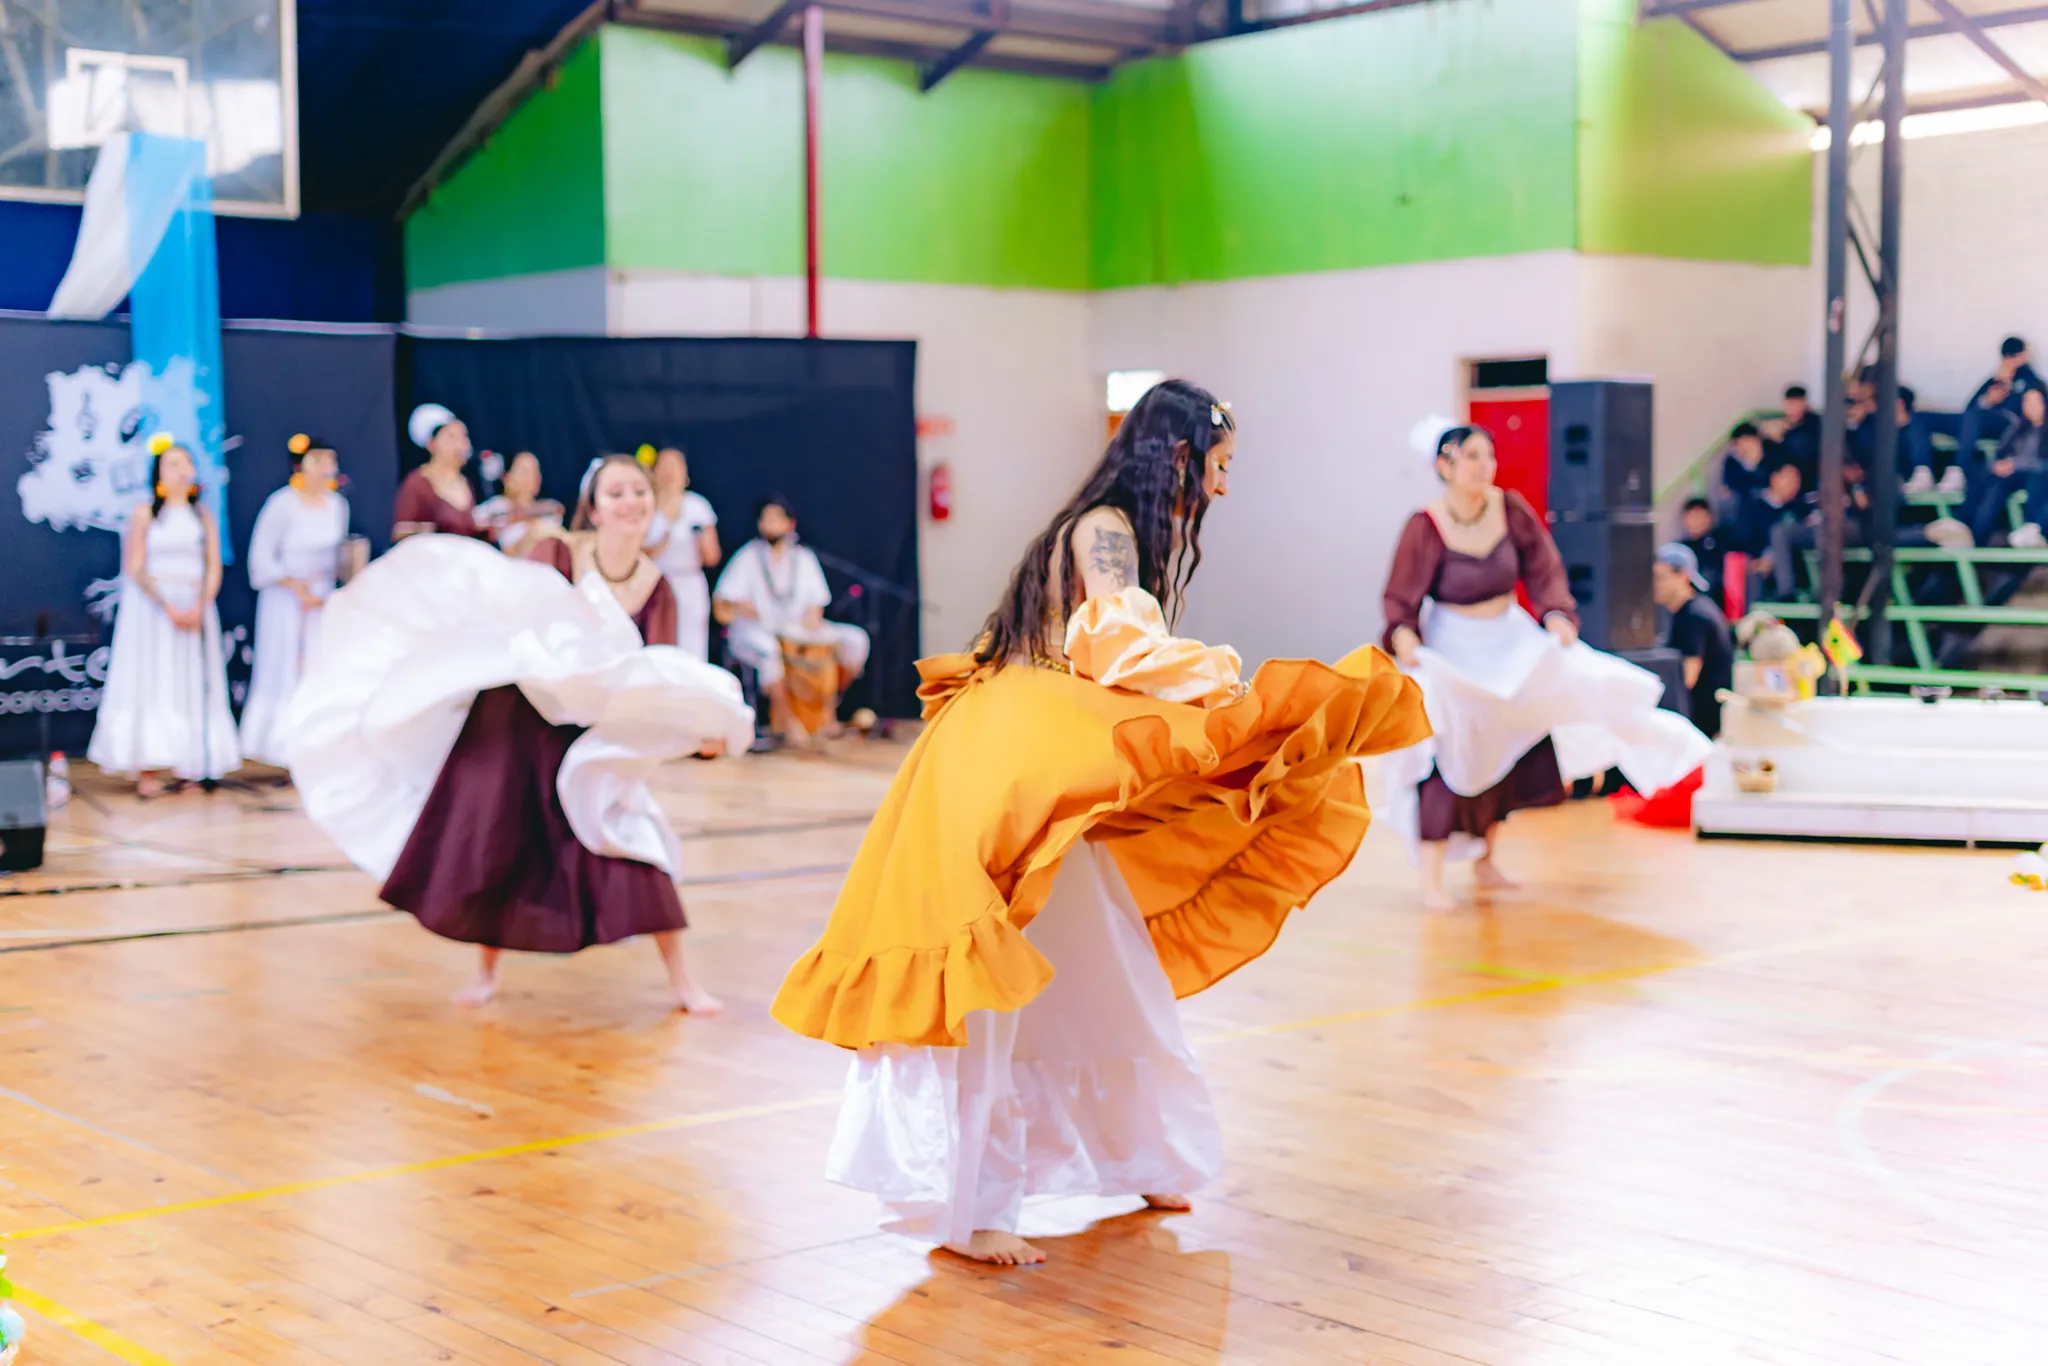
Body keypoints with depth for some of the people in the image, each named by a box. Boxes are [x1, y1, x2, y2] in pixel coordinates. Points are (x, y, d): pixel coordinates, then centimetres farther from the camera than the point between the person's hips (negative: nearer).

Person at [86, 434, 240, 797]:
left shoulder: (202, 515, 11)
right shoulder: (145, 513, 2)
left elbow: (213, 569, 6)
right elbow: (135, 569, -5)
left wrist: (199, 607, -11)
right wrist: (169, 607, -15)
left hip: (196, 608, 3)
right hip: (152, 606, -3)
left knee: (191, 684, -1)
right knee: (152, 682, -8)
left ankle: (183, 766, 0)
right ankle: (148, 770, -10)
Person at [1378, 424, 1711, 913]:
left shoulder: (1511, 509, -8)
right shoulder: (1424, 527, -18)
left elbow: (1542, 569, 0)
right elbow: (1400, 598, -15)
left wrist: (1557, 614, -16)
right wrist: (1403, 635, -34)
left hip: (1510, 641, 5)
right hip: (1452, 649, -5)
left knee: (1504, 756, 11)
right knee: (1444, 758, -12)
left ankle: (1484, 860, 29)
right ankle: (1431, 881, -4)